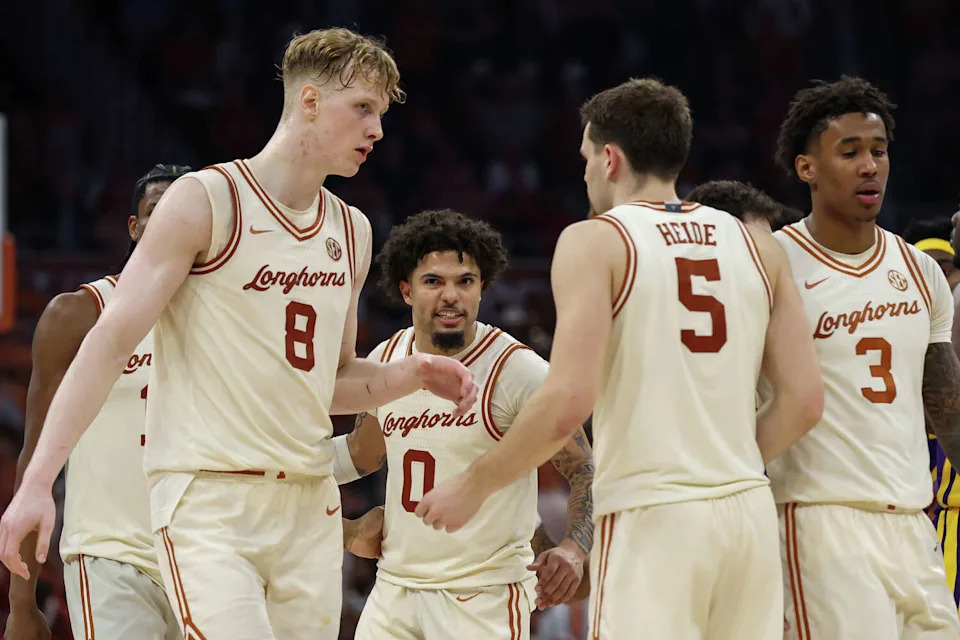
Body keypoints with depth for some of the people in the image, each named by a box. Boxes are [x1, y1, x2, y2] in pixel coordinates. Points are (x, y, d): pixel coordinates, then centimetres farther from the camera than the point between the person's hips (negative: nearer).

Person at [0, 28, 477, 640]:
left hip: (310, 502, 7)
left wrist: (413, 374, 4)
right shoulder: (206, 201, -6)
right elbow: (112, 341, -10)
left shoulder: (351, 232, 14)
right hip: (208, 500, -7)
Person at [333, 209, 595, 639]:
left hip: (485, 594, -6)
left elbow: (586, 471, -10)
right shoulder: (385, 361, 5)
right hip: (395, 585, 6)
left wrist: (574, 549, -28)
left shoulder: (519, 370, -12)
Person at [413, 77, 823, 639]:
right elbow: (805, 400, 7)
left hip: (650, 517, -5)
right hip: (749, 512, 5)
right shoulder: (760, 249, 11)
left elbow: (568, 403, -13)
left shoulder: (596, 241, -3)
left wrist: (473, 486, -1)